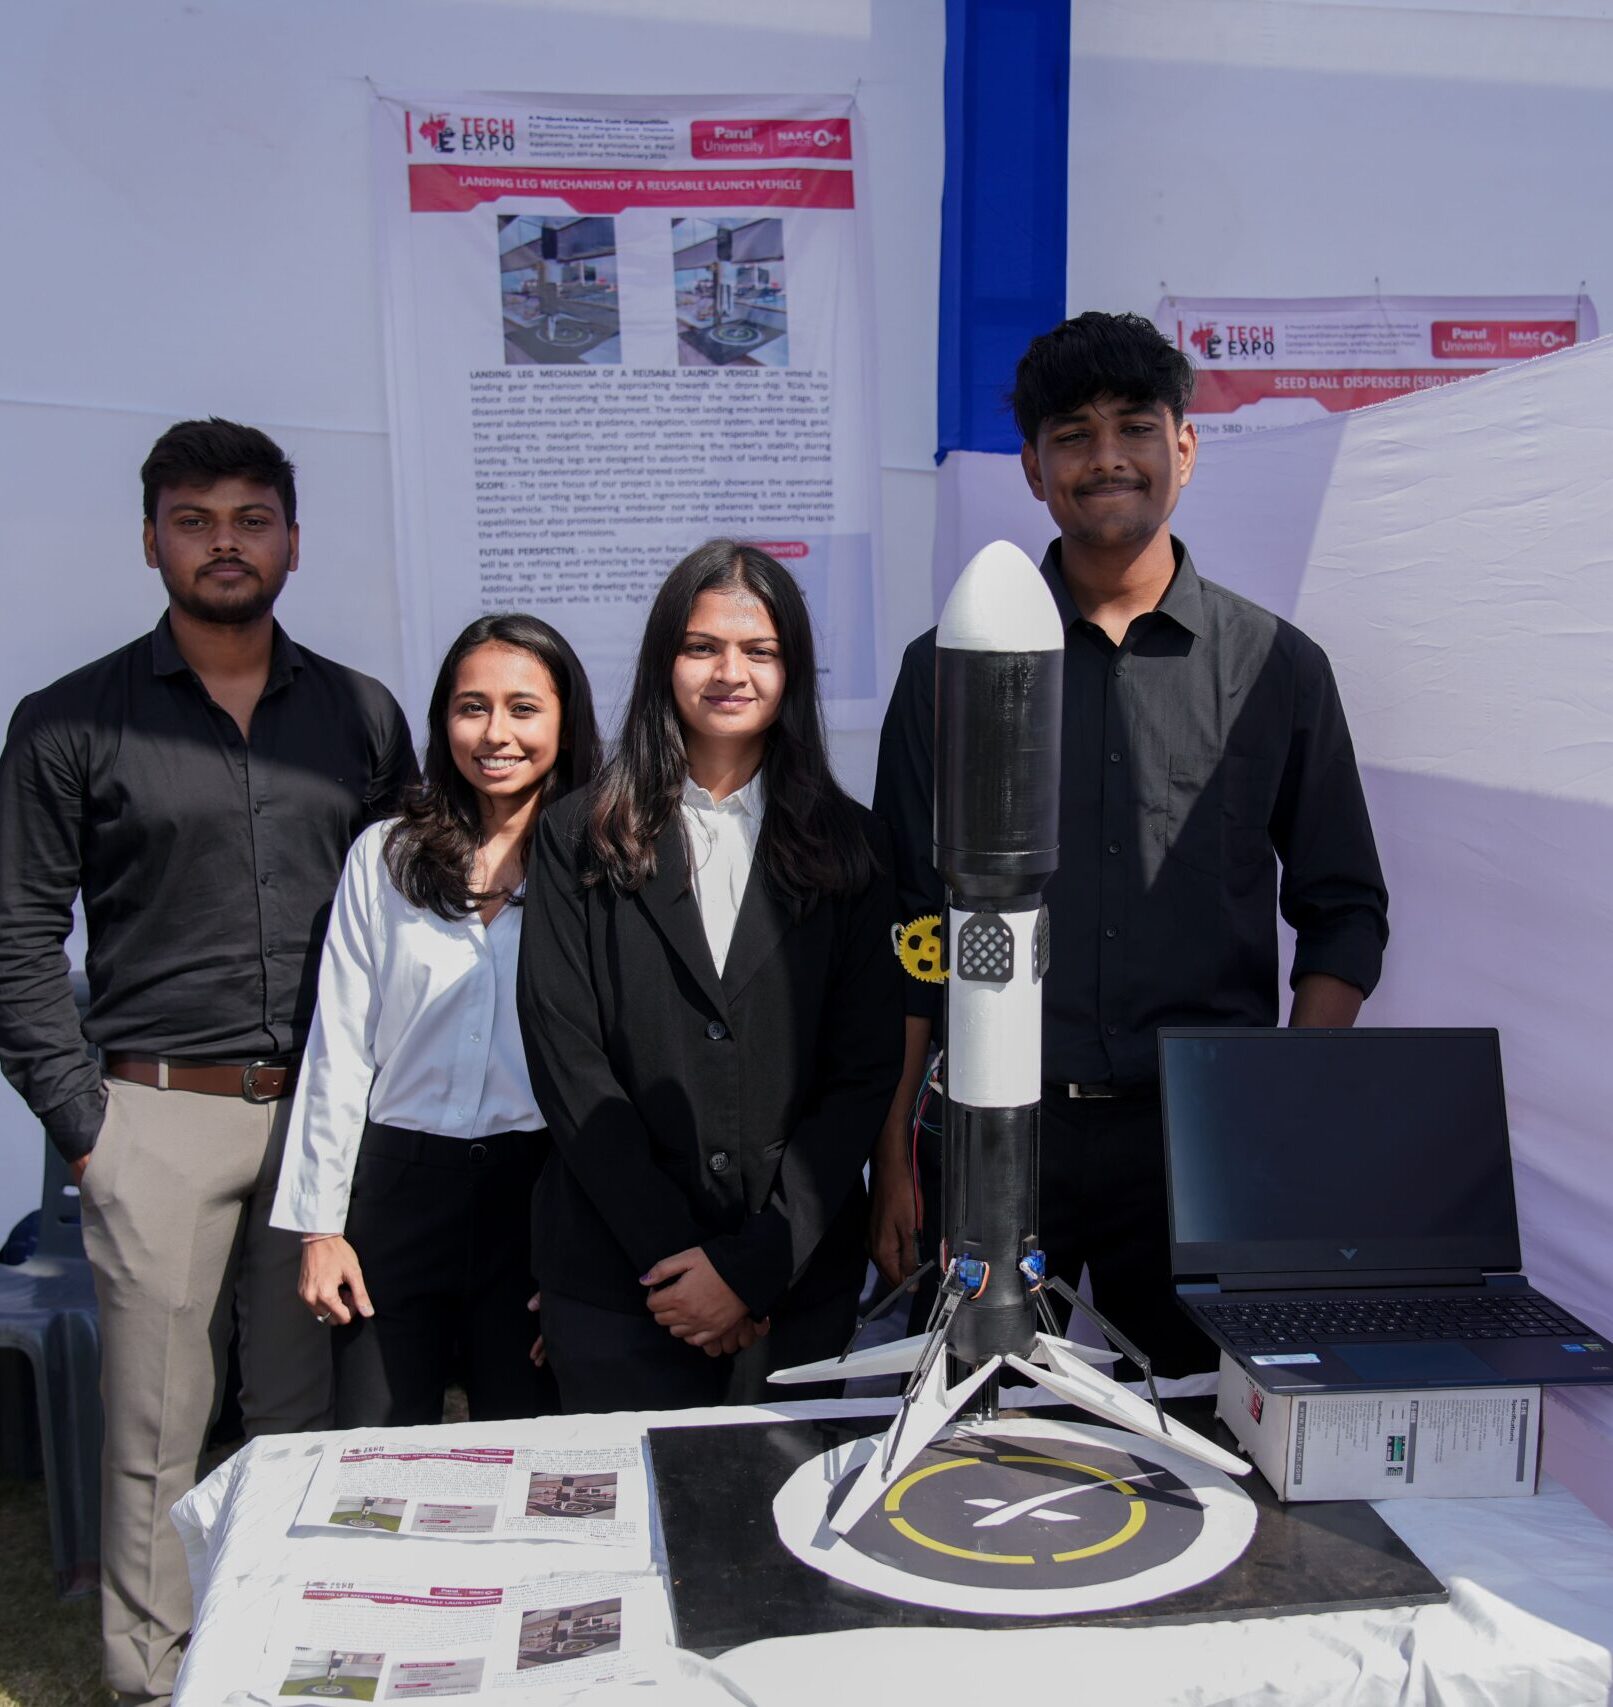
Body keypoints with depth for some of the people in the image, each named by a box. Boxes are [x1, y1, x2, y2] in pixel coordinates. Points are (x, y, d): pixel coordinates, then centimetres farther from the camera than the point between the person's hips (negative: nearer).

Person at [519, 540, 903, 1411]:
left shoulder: (846, 847, 4)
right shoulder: (583, 839, 2)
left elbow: (864, 1071, -2)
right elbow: (566, 1061, -4)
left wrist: (753, 1265, -10)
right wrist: (672, 1254, -11)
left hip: (800, 1286, 1)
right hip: (616, 1286, 0)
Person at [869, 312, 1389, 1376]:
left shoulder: (1279, 668, 5)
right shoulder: (948, 667, 4)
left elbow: (1345, 914, 9)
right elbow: (906, 928, 5)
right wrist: (894, 1161, 1)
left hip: (1201, 1138, 1)